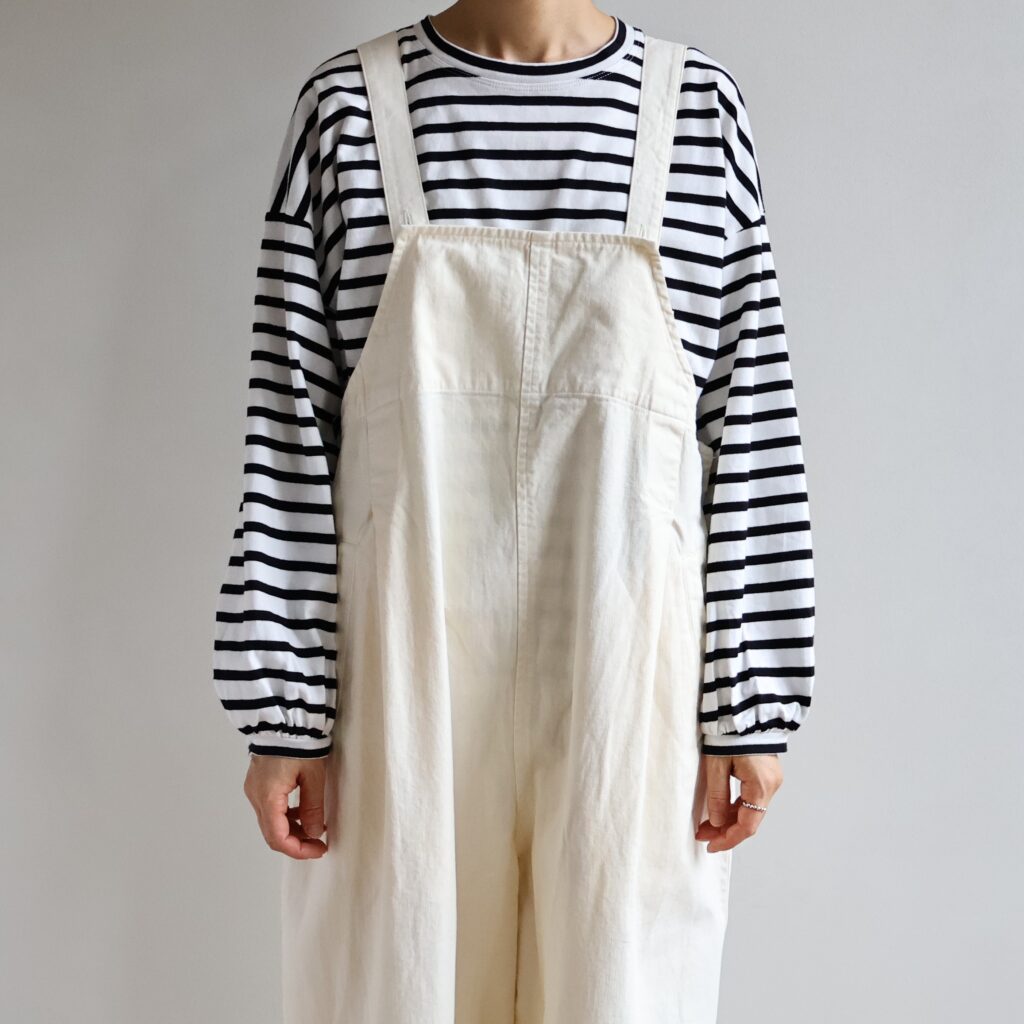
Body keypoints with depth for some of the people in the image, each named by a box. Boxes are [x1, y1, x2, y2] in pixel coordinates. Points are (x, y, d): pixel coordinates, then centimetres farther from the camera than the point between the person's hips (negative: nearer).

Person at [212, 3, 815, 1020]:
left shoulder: (700, 107, 3)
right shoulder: (348, 104, 2)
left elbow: (751, 425, 1)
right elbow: (291, 424, 0)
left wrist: (750, 704, -1)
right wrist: (283, 711, -2)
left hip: (623, 683, 1)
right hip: (409, 687, 0)